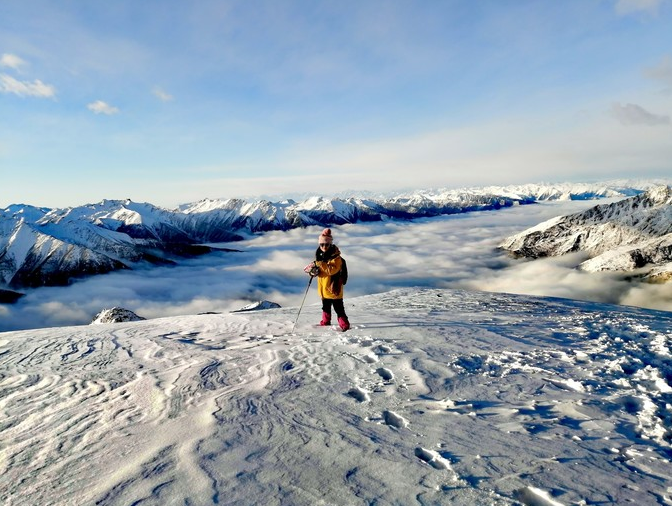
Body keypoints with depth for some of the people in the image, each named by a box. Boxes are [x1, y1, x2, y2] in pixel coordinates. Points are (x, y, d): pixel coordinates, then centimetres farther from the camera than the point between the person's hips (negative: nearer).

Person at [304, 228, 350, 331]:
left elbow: (332, 269, -30)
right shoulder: (319, 255, 6)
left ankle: (344, 325, 3)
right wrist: (314, 269, -10)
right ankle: (326, 322, 40)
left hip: (333, 286, -8)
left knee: (338, 307, -5)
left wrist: (318, 264, -32)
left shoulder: (335, 256, -18)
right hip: (323, 287, 8)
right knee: (326, 306, 24)